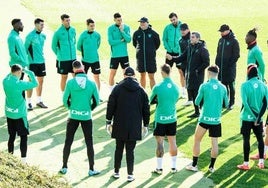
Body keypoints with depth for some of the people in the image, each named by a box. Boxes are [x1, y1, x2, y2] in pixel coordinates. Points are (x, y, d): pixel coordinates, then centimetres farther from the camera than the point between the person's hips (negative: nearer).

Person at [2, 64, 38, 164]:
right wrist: (28, 72, -1)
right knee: (24, 136, 4)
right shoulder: (20, 84, -21)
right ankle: (23, 159, 4)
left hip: (9, 113, 6)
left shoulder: (5, 81, -5)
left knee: (12, 136, 15)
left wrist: (12, 71, 9)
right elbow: (35, 83, -9)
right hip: (20, 114, -6)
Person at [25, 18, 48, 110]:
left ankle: (39, 101, 23)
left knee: (41, 81, 11)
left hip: (41, 61, 7)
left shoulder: (43, 36, 6)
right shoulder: (30, 36, -13)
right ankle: (29, 102, 6)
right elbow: (25, 49, -8)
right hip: (33, 62, -6)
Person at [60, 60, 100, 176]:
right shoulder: (91, 83, -8)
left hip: (73, 116, 0)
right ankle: (91, 169, 13)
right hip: (86, 117, 0)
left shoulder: (70, 83, -10)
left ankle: (64, 167, 19)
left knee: (68, 142, 12)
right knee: (89, 143, 9)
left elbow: (65, 100, -5)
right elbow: (96, 101, -1)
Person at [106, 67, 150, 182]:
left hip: (119, 125, 0)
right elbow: (146, 109, 6)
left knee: (119, 149, 12)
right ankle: (130, 174, 5)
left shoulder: (117, 88, -3)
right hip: (134, 126, 0)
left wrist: (108, 121, 6)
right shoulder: (141, 90, 2)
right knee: (130, 150, 4)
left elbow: (110, 106, -3)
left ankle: (116, 172, 20)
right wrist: (145, 124, 15)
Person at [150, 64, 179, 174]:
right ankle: (173, 167, 20)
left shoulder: (157, 87, -15)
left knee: (160, 143, 3)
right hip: (172, 118, 4)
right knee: (172, 142, 12)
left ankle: (159, 168, 9)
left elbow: (151, 101, -2)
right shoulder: (176, 87, -1)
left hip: (160, 119, -4)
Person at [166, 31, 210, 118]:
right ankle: (196, 112, 23)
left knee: (198, 93, -7)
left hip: (198, 75, -8)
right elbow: (182, 58, 11)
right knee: (191, 92, 12)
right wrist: (172, 58, -3)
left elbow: (206, 63, -14)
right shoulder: (189, 47, 10)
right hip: (189, 74, 8)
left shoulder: (202, 49, -12)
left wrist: (198, 70, -15)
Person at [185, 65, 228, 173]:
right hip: (216, 120, 3)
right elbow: (226, 104, 10)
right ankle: (211, 166, 14)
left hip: (204, 119, -2)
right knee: (214, 143, 9)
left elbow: (197, 102, 0)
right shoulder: (222, 87, 1)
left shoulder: (204, 86, -8)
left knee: (197, 141, 11)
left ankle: (194, 165, 14)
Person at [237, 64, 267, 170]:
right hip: (259, 117, 4)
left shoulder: (245, 85, -13)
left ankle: (246, 164, 4)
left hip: (247, 117, -4)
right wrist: (259, 116, -8)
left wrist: (255, 116, -14)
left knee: (246, 139, 2)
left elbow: (245, 103, -18)